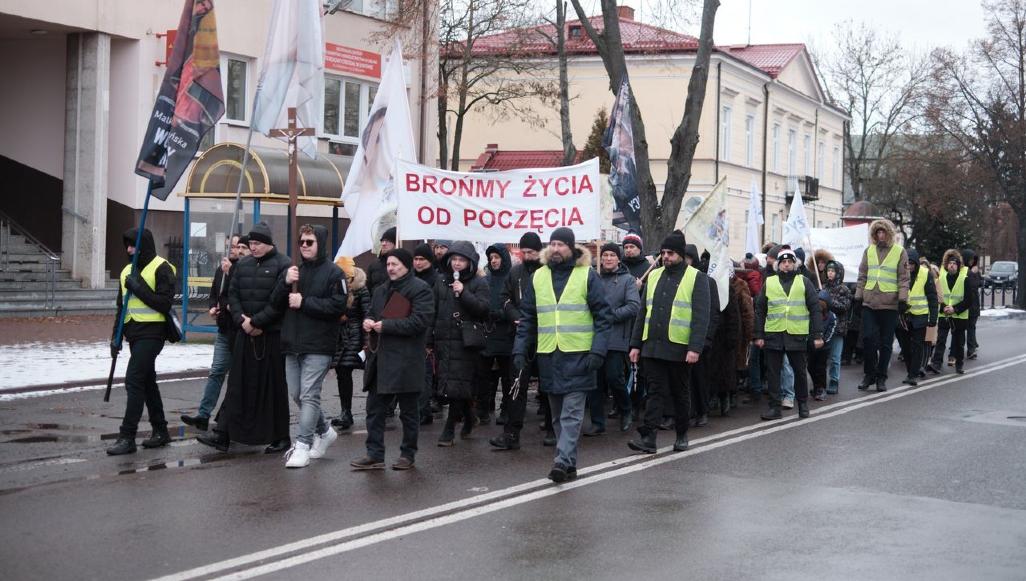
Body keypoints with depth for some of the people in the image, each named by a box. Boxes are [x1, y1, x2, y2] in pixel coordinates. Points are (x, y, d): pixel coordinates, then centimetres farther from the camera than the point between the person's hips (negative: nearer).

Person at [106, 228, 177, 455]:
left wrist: (140, 289, -19)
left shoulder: (161, 268, -9)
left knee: (134, 381, -13)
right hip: (134, 333, 9)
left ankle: (127, 437, -11)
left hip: (151, 332, -9)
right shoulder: (128, 271, 16)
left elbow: (165, 304, -15)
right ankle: (160, 431, 23)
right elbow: (121, 307, 20)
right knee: (147, 381, 14)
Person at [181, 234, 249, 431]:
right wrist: (213, 307, 5)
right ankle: (203, 415, 2)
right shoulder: (222, 270, 13)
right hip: (225, 329, 7)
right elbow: (214, 294, 23)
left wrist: (229, 271, -26)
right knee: (216, 372, 4)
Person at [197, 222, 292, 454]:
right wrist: (241, 320, -6)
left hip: (272, 335, -5)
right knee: (237, 384, 4)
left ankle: (280, 436, 11)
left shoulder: (283, 265, -6)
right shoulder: (243, 264, 13)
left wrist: (256, 322, -16)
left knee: (274, 386, 2)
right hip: (245, 333, 5)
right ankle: (223, 434, 3)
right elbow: (232, 295, 11)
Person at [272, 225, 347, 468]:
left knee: (309, 395, -8)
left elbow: (338, 305, -17)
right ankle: (324, 431, 31)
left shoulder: (333, 272, -7)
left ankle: (302, 445, -4)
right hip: (293, 343, 7)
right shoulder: (293, 270, 13)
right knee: (296, 394, 13)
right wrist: (285, 283, -10)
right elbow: (275, 302, 9)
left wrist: (304, 302, -17)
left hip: (318, 346, -7)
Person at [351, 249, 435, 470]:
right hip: (380, 358, 8)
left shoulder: (419, 289, -8)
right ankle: (375, 455, 11)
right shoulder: (382, 290, 18)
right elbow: (372, 313, 27)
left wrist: (386, 325, -18)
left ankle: (408, 455, 15)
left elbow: (420, 321, -19)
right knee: (374, 408, 6)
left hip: (405, 360, -8)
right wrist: (369, 321, 1)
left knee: (408, 411, 5)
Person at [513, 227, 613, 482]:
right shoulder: (538, 277, 10)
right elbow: (527, 317, 13)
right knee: (558, 415, 9)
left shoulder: (586, 275, -2)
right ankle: (569, 466, 16)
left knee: (572, 413, -9)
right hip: (548, 356, 5)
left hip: (578, 356, -5)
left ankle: (563, 461, -15)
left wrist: (598, 351, -13)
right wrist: (520, 350, 4)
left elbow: (603, 316, -4)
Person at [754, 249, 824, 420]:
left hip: (797, 335, -1)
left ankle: (803, 404, 24)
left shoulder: (804, 282, 6)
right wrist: (758, 335, 3)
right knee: (773, 372, 3)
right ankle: (774, 407, 10)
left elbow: (815, 308, 4)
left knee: (800, 371, 8)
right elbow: (760, 311, 10)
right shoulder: (769, 283, 9)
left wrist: (817, 335, -2)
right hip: (773, 335, 1)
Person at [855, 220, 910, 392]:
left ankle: (881, 377, 12)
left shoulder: (900, 252, 2)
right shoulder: (869, 251, 12)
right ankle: (869, 374, 11)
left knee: (885, 343, 3)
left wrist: (903, 299, -9)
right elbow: (862, 276, 15)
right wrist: (858, 296, 10)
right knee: (868, 339, -2)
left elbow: (903, 278, -1)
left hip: (889, 305, -3)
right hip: (869, 303, 3)